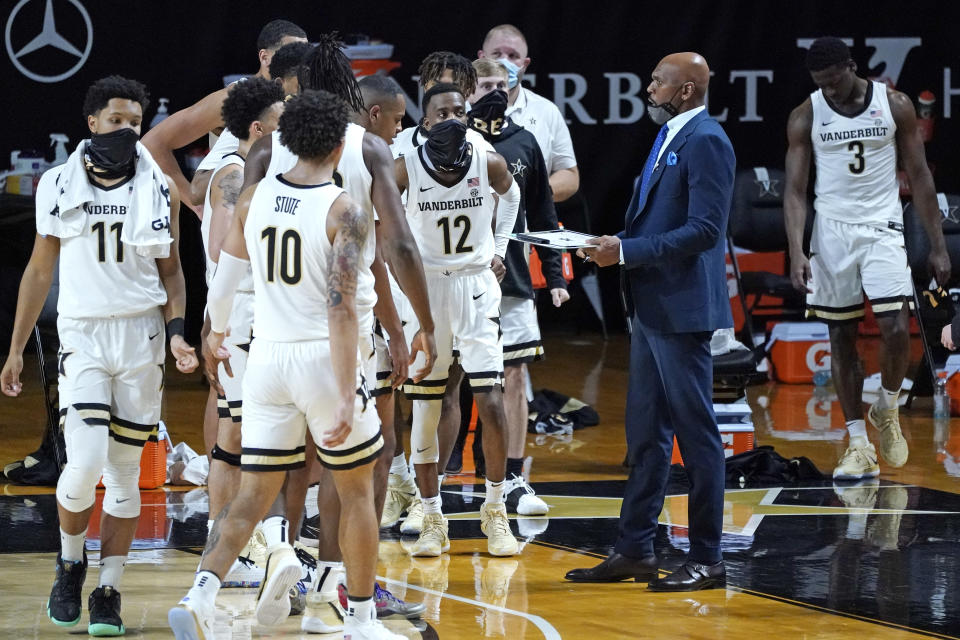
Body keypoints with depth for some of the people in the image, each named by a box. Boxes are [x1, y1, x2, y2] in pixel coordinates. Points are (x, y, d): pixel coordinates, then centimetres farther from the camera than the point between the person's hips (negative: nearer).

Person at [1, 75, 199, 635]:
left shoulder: (159, 189, 3)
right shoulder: (60, 185, 3)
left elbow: (171, 271, 10)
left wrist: (177, 332, -7)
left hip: (142, 337, 1)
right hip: (82, 335, -1)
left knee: (125, 472, 3)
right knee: (86, 463, -15)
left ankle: (108, 594, 10)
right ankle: (71, 565, 11)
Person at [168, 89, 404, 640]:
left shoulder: (254, 198, 3)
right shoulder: (345, 212, -12)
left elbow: (224, 282, 14)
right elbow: (342, 309, -20)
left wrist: (217, 331, 35)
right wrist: (346, 399, -22)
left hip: (268, 360, 4)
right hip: (323, 360, -4)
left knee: (253, 497, 8)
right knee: (357, 491, 15)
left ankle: (202, 593, -16)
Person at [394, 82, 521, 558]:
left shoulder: (489, 164, -6)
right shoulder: (406, 169, -12)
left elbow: (510, 194, 18)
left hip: (477, 287, 1)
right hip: (424, 290, -1)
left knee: (491, 403, -7)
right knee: (424, 411, 1)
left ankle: (495, 513, 7)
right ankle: (432, 521, 11)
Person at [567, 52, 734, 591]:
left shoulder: (706, 142, -14)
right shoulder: (670, 138, 16)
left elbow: (705, 229, -21)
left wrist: (627, 252, -20)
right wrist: (616, 245, 5)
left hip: (684, 310, -10)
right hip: (652, 307, 10)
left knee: (696, 435, -4)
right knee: (646, 434, 14)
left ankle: (707, 561, 2)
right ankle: (636, 551, 20)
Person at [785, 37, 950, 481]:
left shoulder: (895, 106, -3)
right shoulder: (806, 117, -3)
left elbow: (919, 177, 3)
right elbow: (795, 190, -3)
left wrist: (937, 246, 0)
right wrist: (797, 253, -16)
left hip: (882, 228, -1)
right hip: (832, 231, 1)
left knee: (896, 330, -14)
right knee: (841, 339, 3)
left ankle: (887, 410, 14)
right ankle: (858, 445, 9)